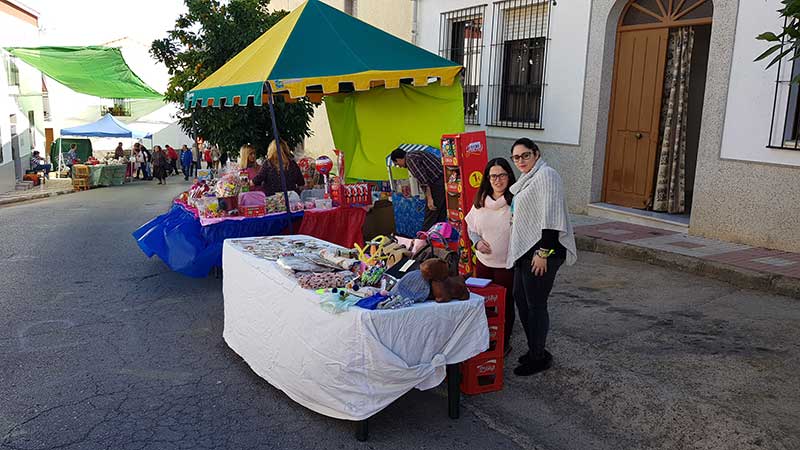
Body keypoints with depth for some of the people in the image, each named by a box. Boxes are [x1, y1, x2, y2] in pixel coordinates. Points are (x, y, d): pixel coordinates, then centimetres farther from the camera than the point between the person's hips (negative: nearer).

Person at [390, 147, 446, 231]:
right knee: (441, 216, 13)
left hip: (438, 182, -10)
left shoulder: (410, 159, -9)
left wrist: (429, 199, -18)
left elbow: (424, 179, -18)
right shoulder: (414, 154, 22)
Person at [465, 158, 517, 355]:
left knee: (505, 304, 11)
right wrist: (477, 241, -6)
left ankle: (504, 343, 30)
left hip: (507, 264, -5)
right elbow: (471, 227, 11)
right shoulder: (480, 200, 2)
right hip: (483, 262, 5)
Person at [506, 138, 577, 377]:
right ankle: (534, 350, 29)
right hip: (525, 250, 10)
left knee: (536, 305, -2)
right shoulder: (527, 179, 18)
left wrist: (543, 253, -23)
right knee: (520, 299, 15)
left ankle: (539, 358, 12)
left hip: (542, 250, -10)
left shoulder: (546, 175, -13)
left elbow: (550, 217, -20)